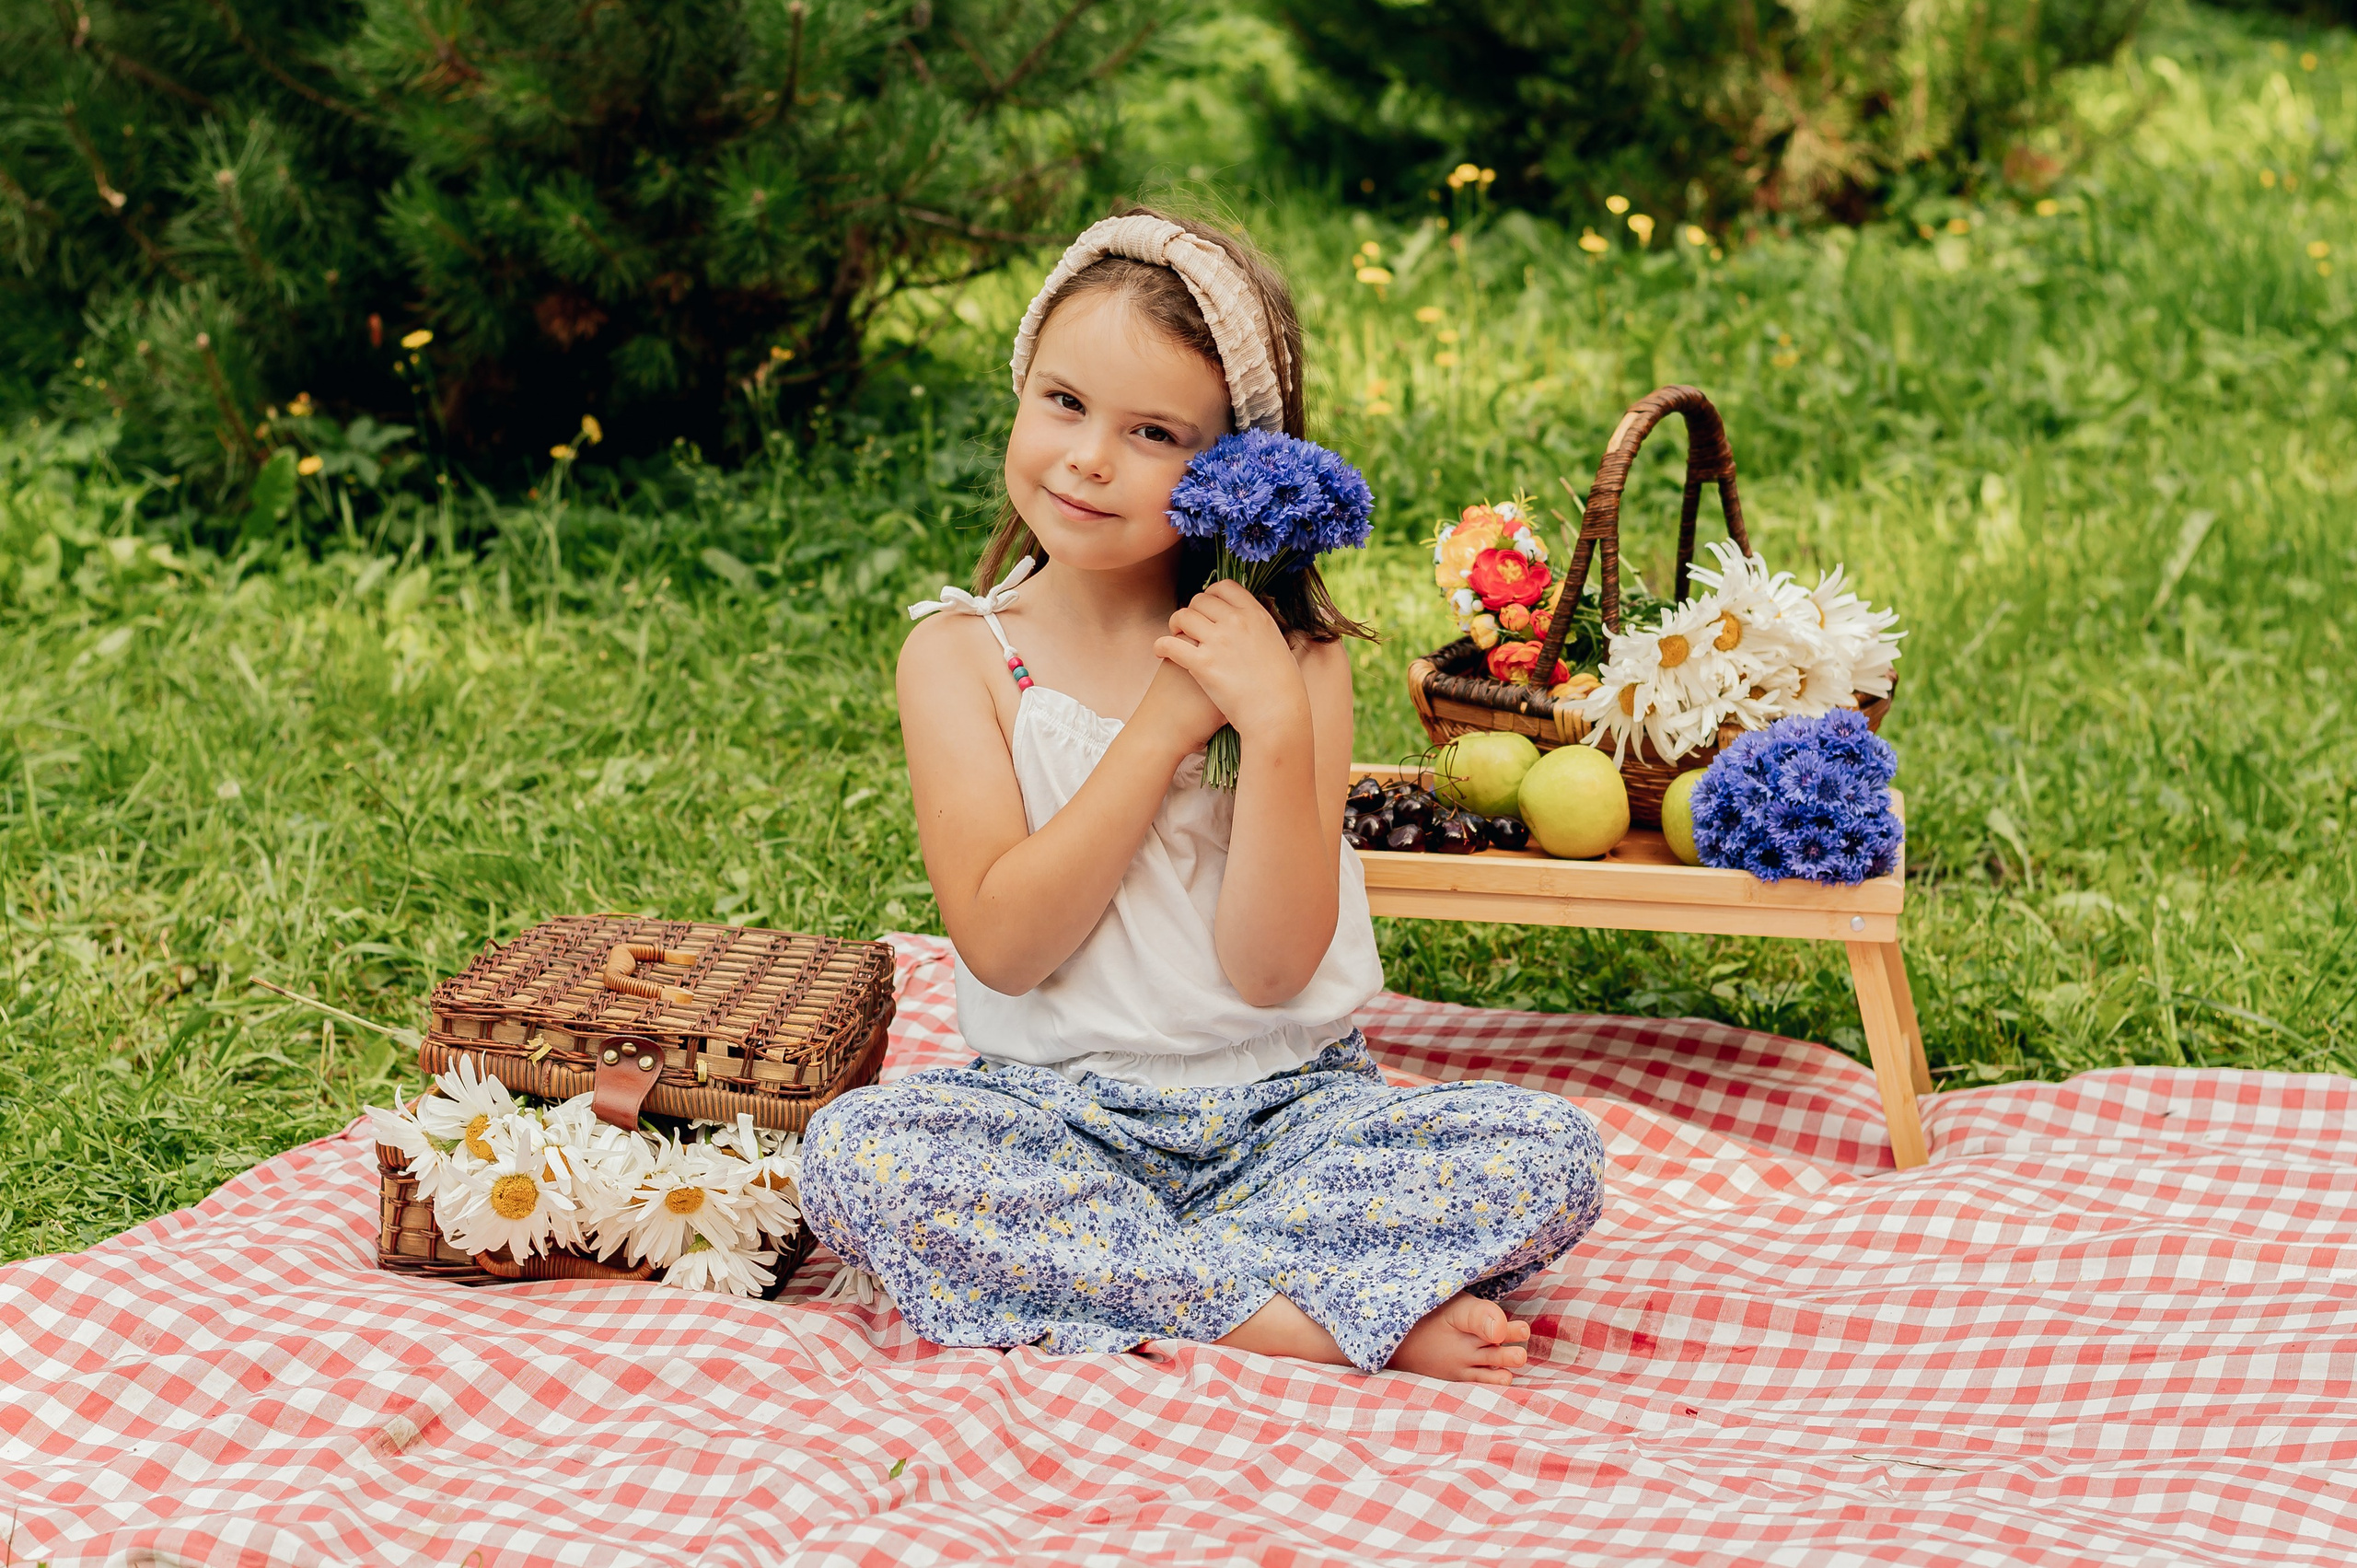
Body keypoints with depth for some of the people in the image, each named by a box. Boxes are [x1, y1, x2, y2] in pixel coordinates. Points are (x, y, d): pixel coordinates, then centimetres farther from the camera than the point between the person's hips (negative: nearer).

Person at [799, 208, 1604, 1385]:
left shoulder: (1289, 654, -1)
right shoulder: (961, 653, -1)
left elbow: (1272, 967, -9)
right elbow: (1002, 942, -13)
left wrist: (1276, 726, -20)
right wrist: (1163, 724, -16)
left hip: (1289, 1108, 0)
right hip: (1060, 1112, 0)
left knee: (1547, 1153, -23)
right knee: (850, 1151, -30)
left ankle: (1107, 1266, -21)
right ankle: (1332, 1320, -26)